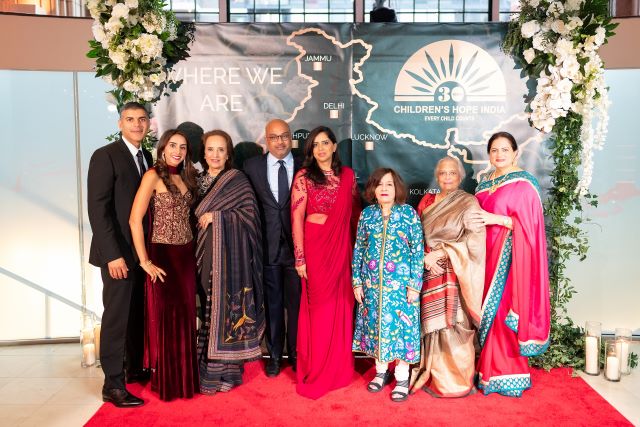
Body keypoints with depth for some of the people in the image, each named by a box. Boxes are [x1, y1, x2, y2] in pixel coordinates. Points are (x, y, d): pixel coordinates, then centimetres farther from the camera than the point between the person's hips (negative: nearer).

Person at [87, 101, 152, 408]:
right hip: (119, 252, -6)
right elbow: (97, 209, -14)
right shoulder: (105, 156, -8)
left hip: (144, 251, 7)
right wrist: (113, 254, -19)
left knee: (139, 314, 13)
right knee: (117, 316, -1)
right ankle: (113, 385, 9)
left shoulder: (147, 158, 13)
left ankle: (135, 368, 28)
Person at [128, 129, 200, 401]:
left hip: (186, 255, 6)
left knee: (185, 317, 12)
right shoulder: (153, 176, -10)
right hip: (163, 255, -6)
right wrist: (145, 262, -15)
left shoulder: (185, 177, 11)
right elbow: (135, 220, -15)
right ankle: (165, 382, 20)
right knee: (165, 318, 4)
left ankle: (184, 378, 26)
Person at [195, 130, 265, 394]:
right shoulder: (199, 181, 14)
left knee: (227, 306, -4)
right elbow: (194, 217, 19)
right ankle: (208, 370, 12)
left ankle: (227, 371, 7)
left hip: (230, 253, -4)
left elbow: (250, 213, -7)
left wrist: (218, 216, -12)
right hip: (206, 254, 4)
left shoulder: (237, 180, 1)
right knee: (208, 307, 3)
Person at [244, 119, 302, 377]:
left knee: (296, 303, 10)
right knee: (272, 304, 11)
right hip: (267, 246, 1)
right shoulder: (252, 166, 3)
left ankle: (295, 354, 28)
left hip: (296, 245, 0)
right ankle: (274, 355, 27)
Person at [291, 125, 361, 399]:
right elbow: (297, 217, -7)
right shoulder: (303, 177, -4)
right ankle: (316, 371, 18)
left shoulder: (347, 175, 7)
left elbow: (355, 211, 12)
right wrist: (300, 257, -12)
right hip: (315, 246, -3)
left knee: (341, 306, 9)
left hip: (342, 247, 4)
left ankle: (338, 368, 26)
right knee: (319, 307, 3)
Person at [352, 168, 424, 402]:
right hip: (372, 283, 3)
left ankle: (402, 378, 16)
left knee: (400, 324, 1)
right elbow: (358, 249, 6)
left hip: (400, 283, -2)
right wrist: (357, 282, 3)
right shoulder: (367, 214, 3)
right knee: (375, 324, 10)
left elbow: (418, 250, -5)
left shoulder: (409, 213, -4)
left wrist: (415, 284, -8)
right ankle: (381, 371, 28)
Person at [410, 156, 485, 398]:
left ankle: (456, 379, 10)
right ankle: (433, 375, 20)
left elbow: (475, 238, -10)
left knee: (452, 324, -4)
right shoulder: (427, 201, 13)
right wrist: (425, 258, -4)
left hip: (455, 274, -4)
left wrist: (443, 253, -15)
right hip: (430, 272, 4)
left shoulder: (469, 203, -1)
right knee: (432, 323, 7)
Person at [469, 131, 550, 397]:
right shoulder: (484, 185, 16)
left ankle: (508, 374, 6)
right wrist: (473, 221, 3)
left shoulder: (524, 183, -5)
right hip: (487, 254, 7)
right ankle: (490, 370, 18)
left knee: (503, 310, -6)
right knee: (488, 310, 8)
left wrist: (497, 219, -20)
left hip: (509, 256, -6)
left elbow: (528, 223, -12)